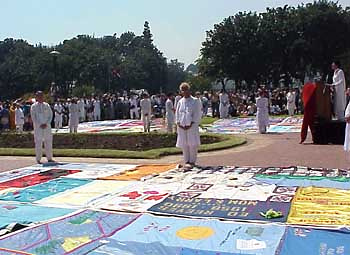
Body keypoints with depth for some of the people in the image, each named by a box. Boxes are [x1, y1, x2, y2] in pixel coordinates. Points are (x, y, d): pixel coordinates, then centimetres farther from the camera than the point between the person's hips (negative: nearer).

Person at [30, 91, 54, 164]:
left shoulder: (47, 105, 9)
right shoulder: (34, 106, 1)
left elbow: (50, 115, 7)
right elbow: (33, 117, -3)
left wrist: (46, 124, -7)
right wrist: (40, 125, -13)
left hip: (47, 126, 3)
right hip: (38, 127, -3)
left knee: (49, 142, 5)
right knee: (38, 143, -3)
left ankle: (49, 158, 13)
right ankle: (38, 159, 4)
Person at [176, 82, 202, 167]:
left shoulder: (195, 101, 1)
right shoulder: (180, 102, 12)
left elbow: (197, 114, -3)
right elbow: (177, 114, 13)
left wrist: (191, 124, -11)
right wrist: (179, 123, -2)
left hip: (192, 125, -3)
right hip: (181, 126, 3)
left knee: (192, 144, -3)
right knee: (184, 144, 4)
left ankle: (192, 161, 7)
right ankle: (187, 161, 14)